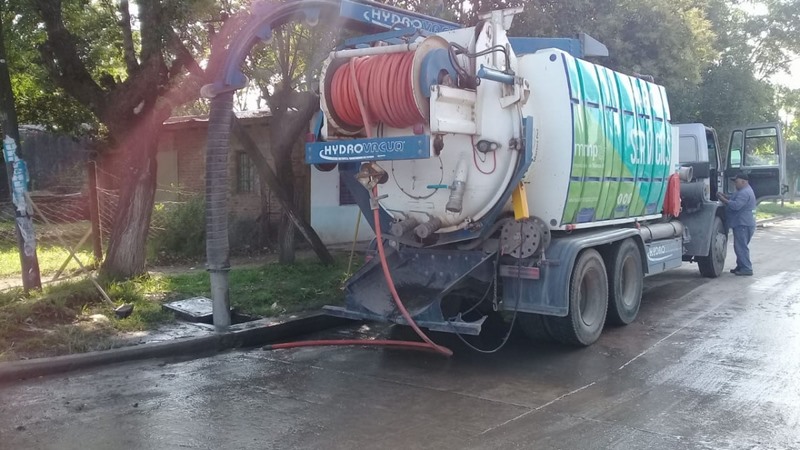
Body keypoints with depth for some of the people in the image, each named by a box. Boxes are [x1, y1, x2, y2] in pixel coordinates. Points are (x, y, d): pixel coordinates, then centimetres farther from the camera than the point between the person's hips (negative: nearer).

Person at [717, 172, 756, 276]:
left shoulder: (745, 193, -19)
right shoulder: (743, 191, 18)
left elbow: (736, 205, -28)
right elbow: (734, 200, 24)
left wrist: (723, 200, -19)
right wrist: (725, 196, 7)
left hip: (743, 224, -11)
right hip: (741, 223, 11)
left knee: (741, 247, -8)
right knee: (739, 246, 17)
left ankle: (746, 269, -5)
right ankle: (741, 266, 25)